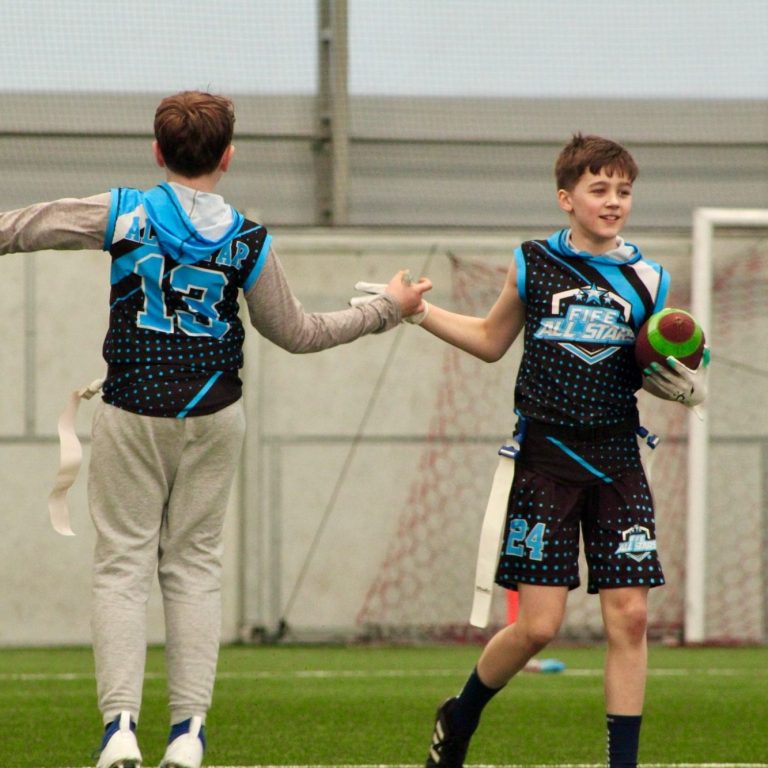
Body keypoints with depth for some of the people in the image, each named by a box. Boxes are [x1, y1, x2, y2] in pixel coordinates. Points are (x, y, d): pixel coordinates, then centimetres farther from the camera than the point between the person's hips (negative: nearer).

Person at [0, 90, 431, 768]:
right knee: (194, 564, 8)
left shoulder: (123, 214, -6)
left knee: (123, 562, 2)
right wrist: (387, 309, 22)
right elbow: (296, 333, 8)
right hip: (214, 416, 2)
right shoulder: (250, 241, -2)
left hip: (131, 414, -1)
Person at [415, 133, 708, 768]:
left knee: (629, 615, -7)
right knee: (537, 626, -5)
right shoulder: (534, 264, 2)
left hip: (616, 463, 2)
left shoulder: (647, 280, 5)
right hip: (545, 462, -2)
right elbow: (492, 341, 18)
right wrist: (416, 310, 11)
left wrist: (682, 383, -8)